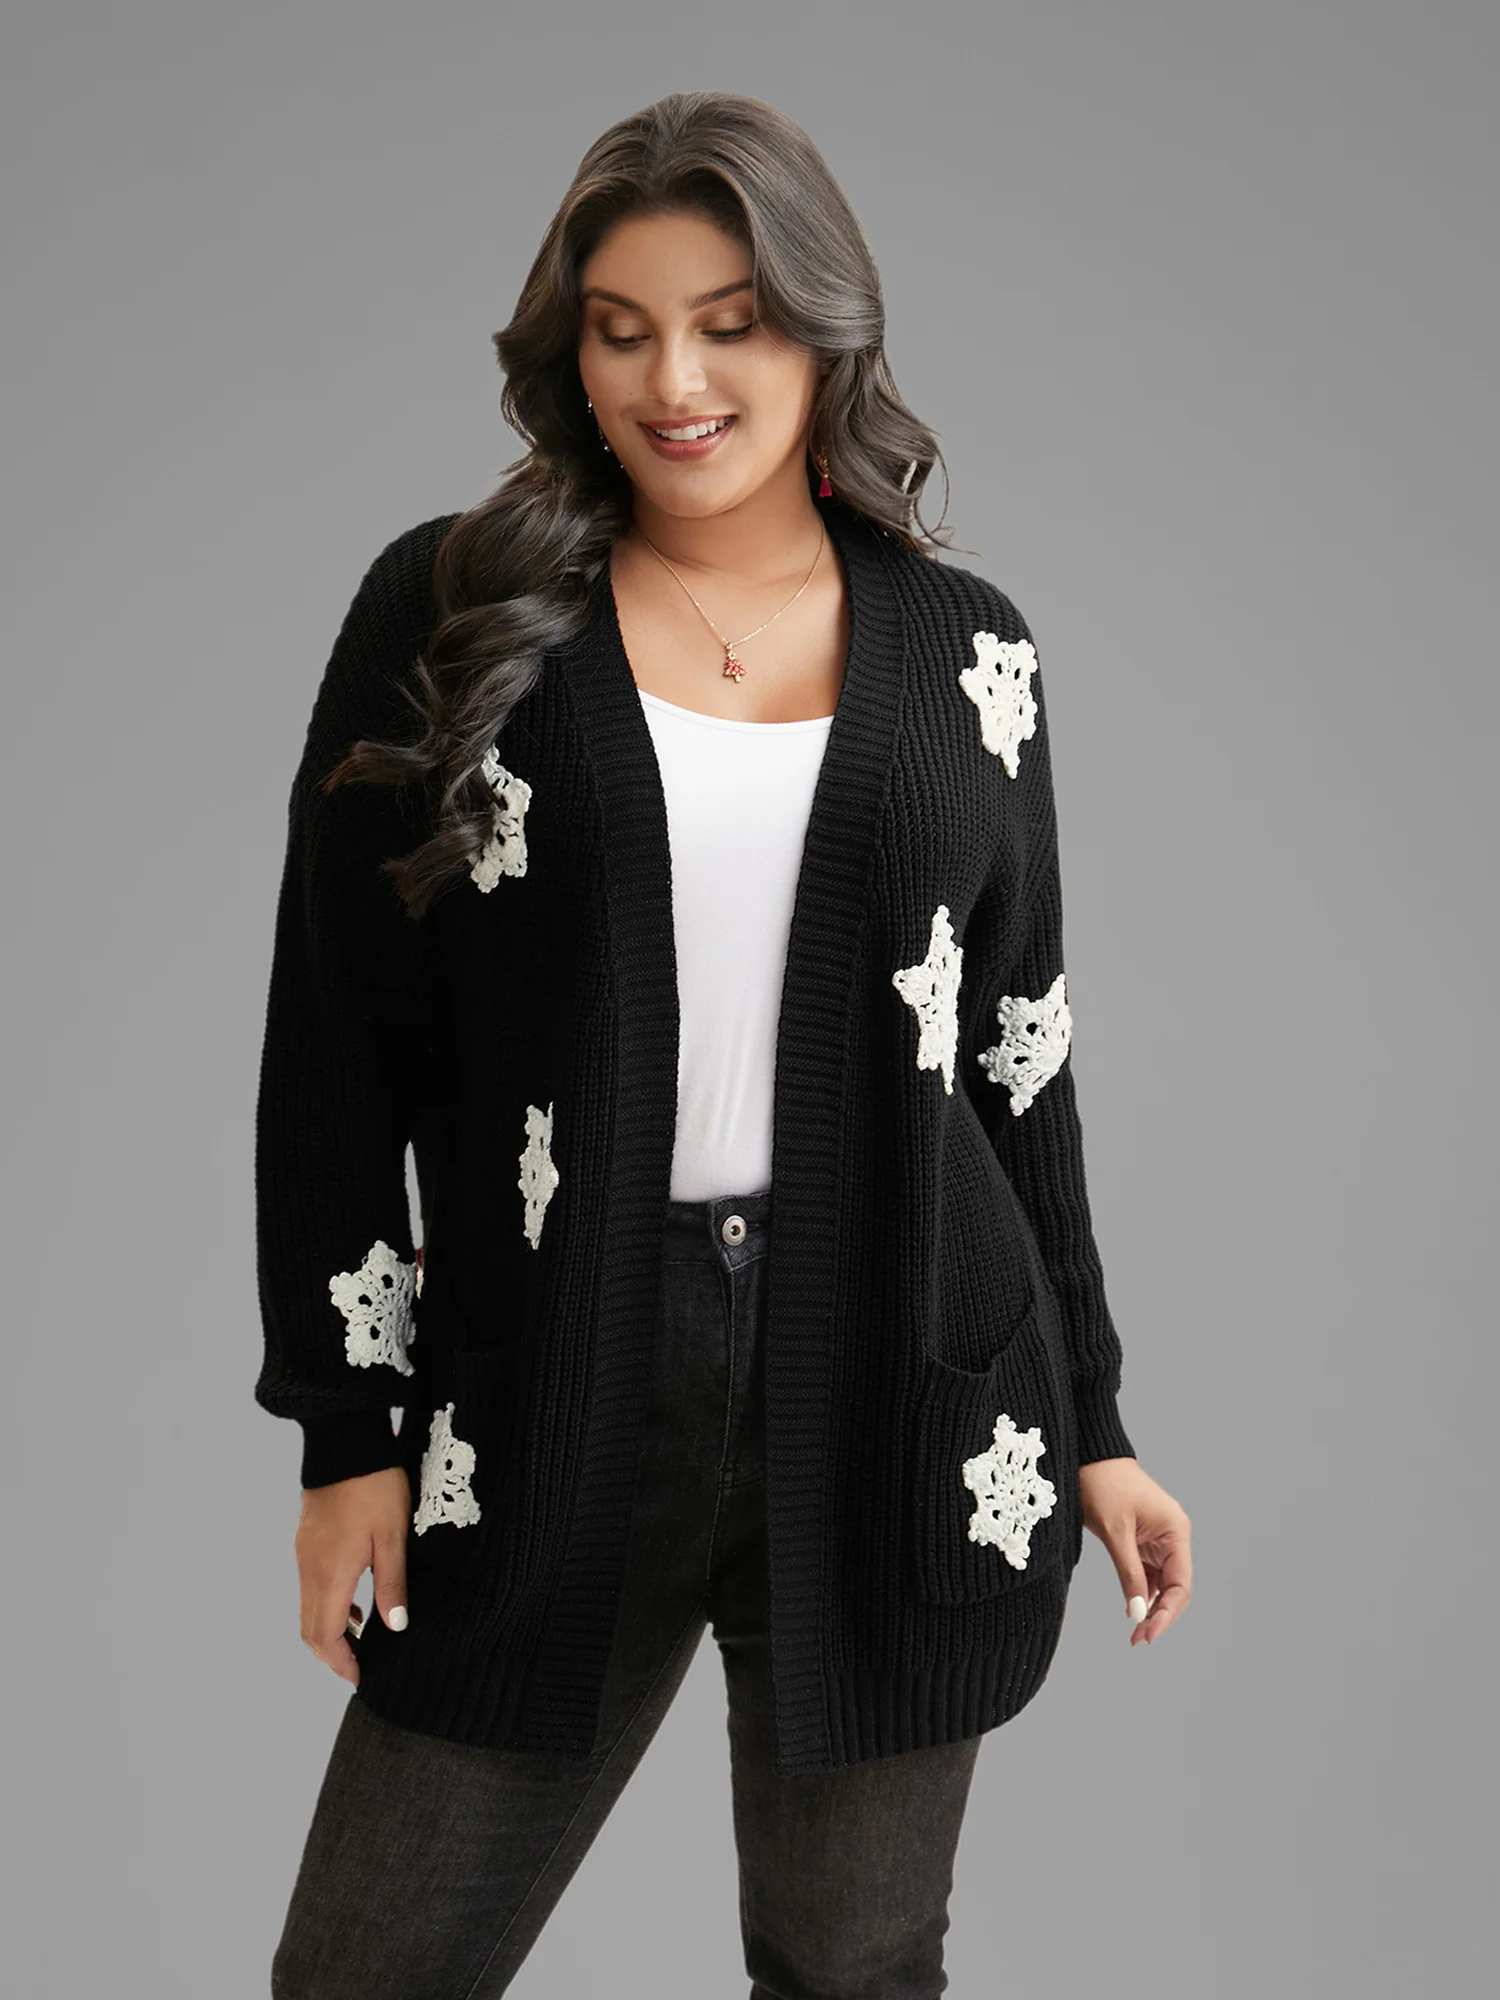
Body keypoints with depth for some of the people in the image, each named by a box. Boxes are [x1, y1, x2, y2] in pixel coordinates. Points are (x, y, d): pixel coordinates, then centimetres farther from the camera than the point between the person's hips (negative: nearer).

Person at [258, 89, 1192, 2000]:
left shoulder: (963, 648, 5)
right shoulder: (449, 609, 1)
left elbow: (1016, 1051, 10)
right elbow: (337, 1039, 2)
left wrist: (1089, 1422, 11)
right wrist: (352, 1424, -1)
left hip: (898, 1411, 1)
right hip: (546, 1412, 0)